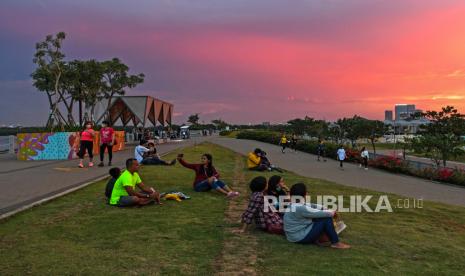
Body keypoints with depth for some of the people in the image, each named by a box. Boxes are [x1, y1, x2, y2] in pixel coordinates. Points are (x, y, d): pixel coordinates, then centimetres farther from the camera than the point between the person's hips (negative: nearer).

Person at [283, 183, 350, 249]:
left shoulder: (293, 205, 4)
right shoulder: (300, 208, -25)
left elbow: (311, 206, 12)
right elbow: (318, 213, -16)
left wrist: (324, 208, 3)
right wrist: (331, 213, 2)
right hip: (301, 237, -10)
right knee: (327, 219, -9)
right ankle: (336, 243, 1)